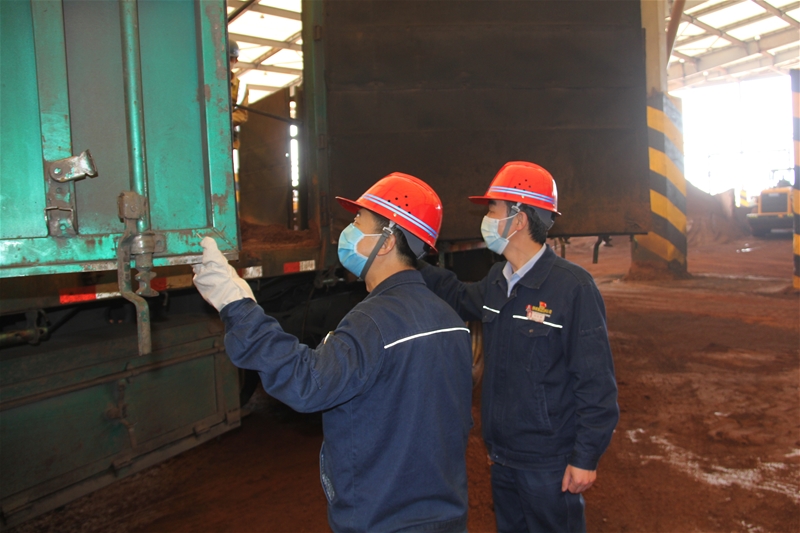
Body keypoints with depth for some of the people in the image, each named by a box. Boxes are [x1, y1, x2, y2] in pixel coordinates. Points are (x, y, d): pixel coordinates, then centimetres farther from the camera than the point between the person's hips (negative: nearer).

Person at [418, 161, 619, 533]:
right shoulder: (496, 280, 2)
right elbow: (460, 299, 21)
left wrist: (587, 458, -15)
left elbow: (596, 381, -18)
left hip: (549, 464, -7)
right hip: (501, 457, 7)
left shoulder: (572, 286, -20)